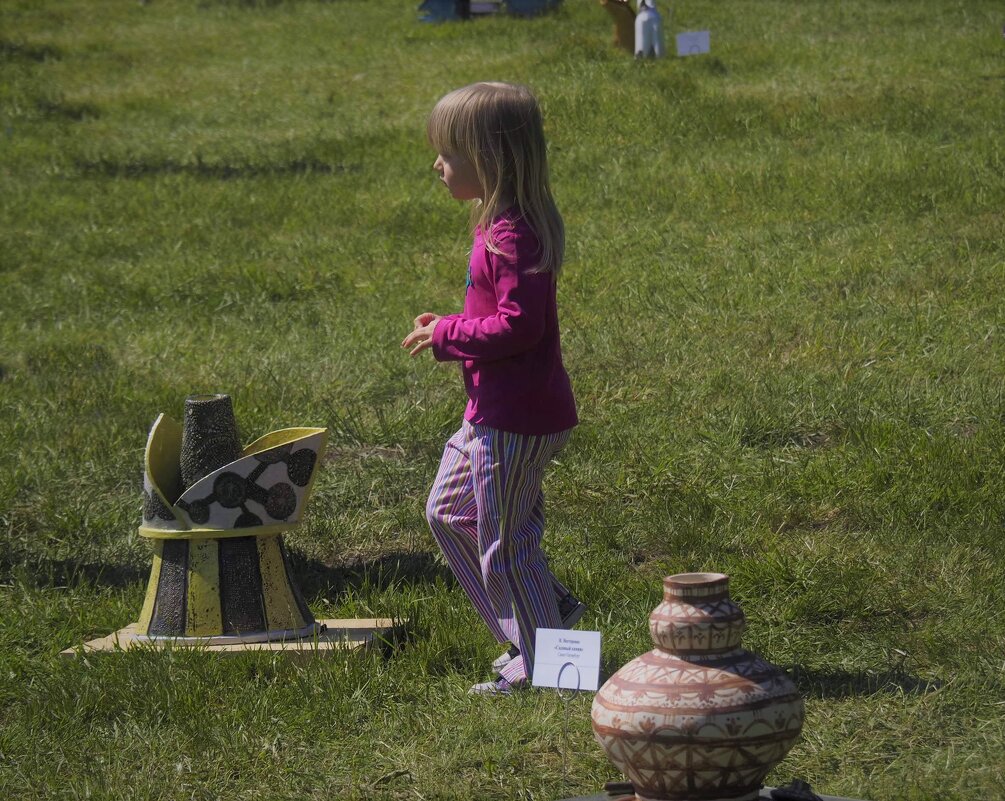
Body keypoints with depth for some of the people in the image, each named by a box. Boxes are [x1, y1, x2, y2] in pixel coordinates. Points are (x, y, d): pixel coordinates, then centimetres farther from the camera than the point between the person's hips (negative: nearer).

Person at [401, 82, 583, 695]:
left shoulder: (512, 237, -22)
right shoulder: (503, 225, 10)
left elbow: (519, 324, -29)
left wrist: (448, 335, -18)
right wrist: (451, 328, 8)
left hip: (516, 419, -11)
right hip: (495, 411, 11)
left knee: (502, 536, 0)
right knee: (449, 510, 20)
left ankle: (540, 661, 12)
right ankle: (550, 609, 26)